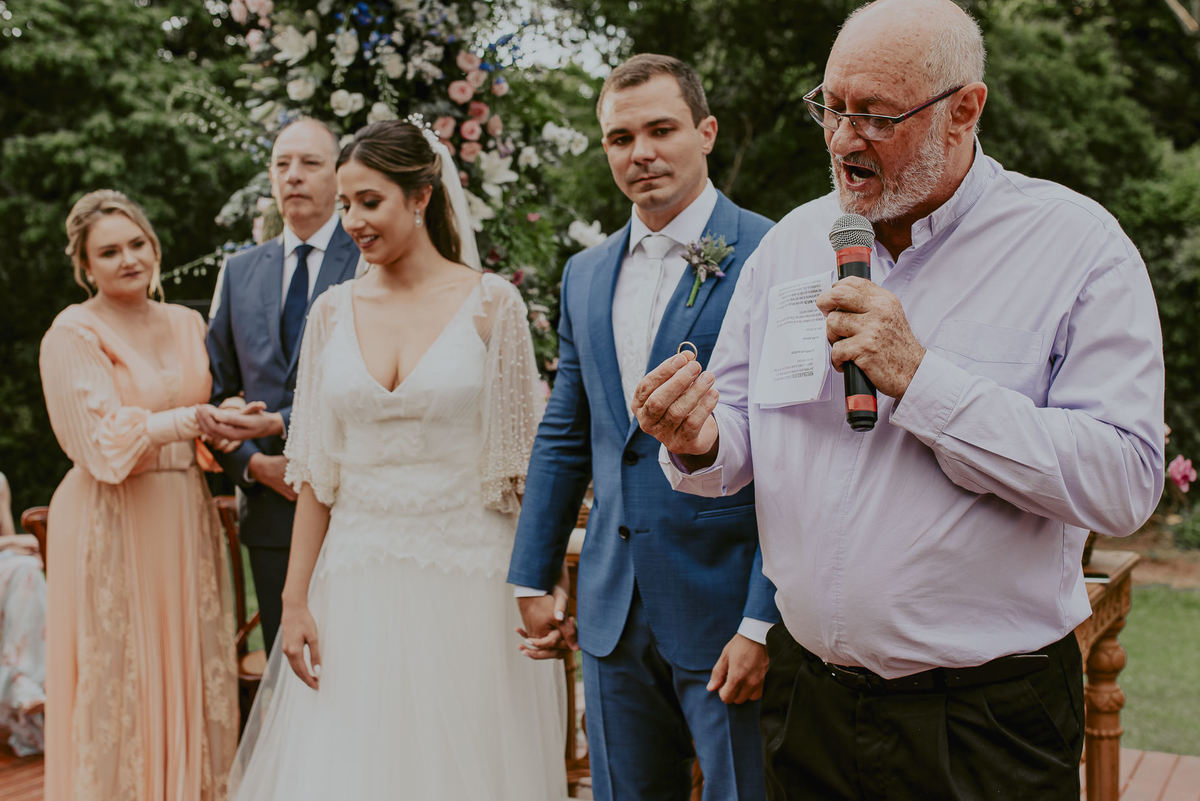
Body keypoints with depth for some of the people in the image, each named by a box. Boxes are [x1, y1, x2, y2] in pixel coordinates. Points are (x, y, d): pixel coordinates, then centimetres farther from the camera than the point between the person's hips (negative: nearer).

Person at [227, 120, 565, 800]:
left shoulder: (492, 303, -3)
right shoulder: (334, 312, 7)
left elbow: (518, 461, -2)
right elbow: (316, 473, 7)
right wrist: (295, 601, 3)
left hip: (468, 575, -3)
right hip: (356, 582, 3)